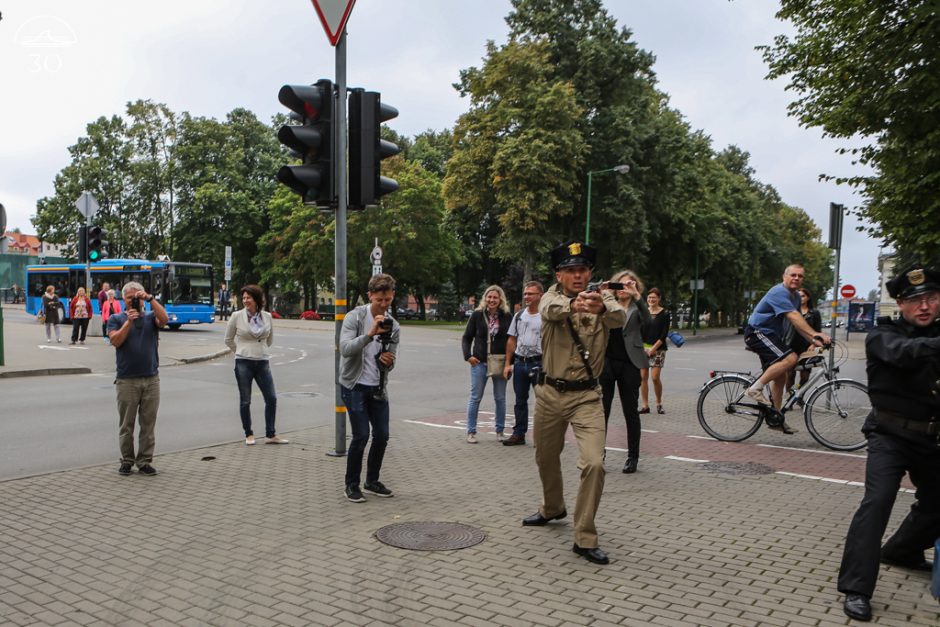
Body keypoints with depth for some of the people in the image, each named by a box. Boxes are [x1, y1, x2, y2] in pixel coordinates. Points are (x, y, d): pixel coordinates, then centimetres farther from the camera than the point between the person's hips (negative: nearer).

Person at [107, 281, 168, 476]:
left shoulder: (150, 317, 8)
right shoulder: (116, 319, 6)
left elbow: (164, 319, -14)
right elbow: (115, 341, -9)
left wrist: (150, 298, -16)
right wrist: (129, 321, -14)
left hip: (151, 379, 1)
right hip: (127, 380, -1)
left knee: (148, 424, 5)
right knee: (127, 425, 6)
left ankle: (145, 461, 12)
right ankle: (127, 461, 18)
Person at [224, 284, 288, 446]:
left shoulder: (267, 317, 2)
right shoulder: (237, 316, -5)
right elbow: (228, 340, 7)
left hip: (263, 363, 3)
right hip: (243, 363, -2)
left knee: (271, 399, 2)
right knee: (245, 401, 5)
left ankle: (271, 435, 13)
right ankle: (248, 434, 19)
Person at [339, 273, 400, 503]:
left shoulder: (393, 325, 3)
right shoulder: (355, 317, -11)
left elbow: (389, 364, 6)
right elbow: (345, 349, -25)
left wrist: (388, 360, -18)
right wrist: (369, 334, -36)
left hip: (378, 388, 5)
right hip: (354, 386, -5)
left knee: (382, 435, 5)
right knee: (361, 435, -10)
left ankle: (372, 481, 23)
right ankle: (351, 485, 7)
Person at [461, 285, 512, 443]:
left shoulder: (507, 316, -1)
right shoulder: (477, 315, 0)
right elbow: (467, 337, 6)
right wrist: (468, 356, -6)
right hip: (479, 362, 0)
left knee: (500, 398, 9)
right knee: (475, 398, 4)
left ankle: (500, 431, 22)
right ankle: (471, 432, 13)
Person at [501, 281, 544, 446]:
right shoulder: (518, 316, 11)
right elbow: (511, 341, 14)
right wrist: (508, 364, 9)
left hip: (539, 363, -5)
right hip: (520, 363, 6)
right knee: (520, 400, 13)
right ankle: (519, 434, 22)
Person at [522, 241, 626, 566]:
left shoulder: (601, 298, -6)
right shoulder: (552, 295, -5)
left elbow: (620, 318, -30)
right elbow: (550, 310, -31)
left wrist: (601, 309, -55)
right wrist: (574, 304, -55)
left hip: (586, 396, -2)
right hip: (550, 392, 2)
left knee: (594, 463, -16)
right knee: (546, 458, 19)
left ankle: (585, 538, -1)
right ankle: (552, 508, 47)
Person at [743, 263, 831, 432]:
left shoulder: (795, 296, 14)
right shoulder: (779, 292, -18)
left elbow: (797, 323, 11)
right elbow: (794, 317, -28)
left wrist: (813, 341, -2)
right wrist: (815, 334, -35)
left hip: (770, 335, 10)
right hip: (757, 332, -10)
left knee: (780, 377, 9)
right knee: (790, 358, -28)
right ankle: (756, 388, -20)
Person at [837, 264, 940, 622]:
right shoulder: (883, 336, -11)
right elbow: (904, 352, -33)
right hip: (891, 435, -6)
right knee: (877, 501, -19)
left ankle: (900, 552, 47)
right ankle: (857, 590, -15)